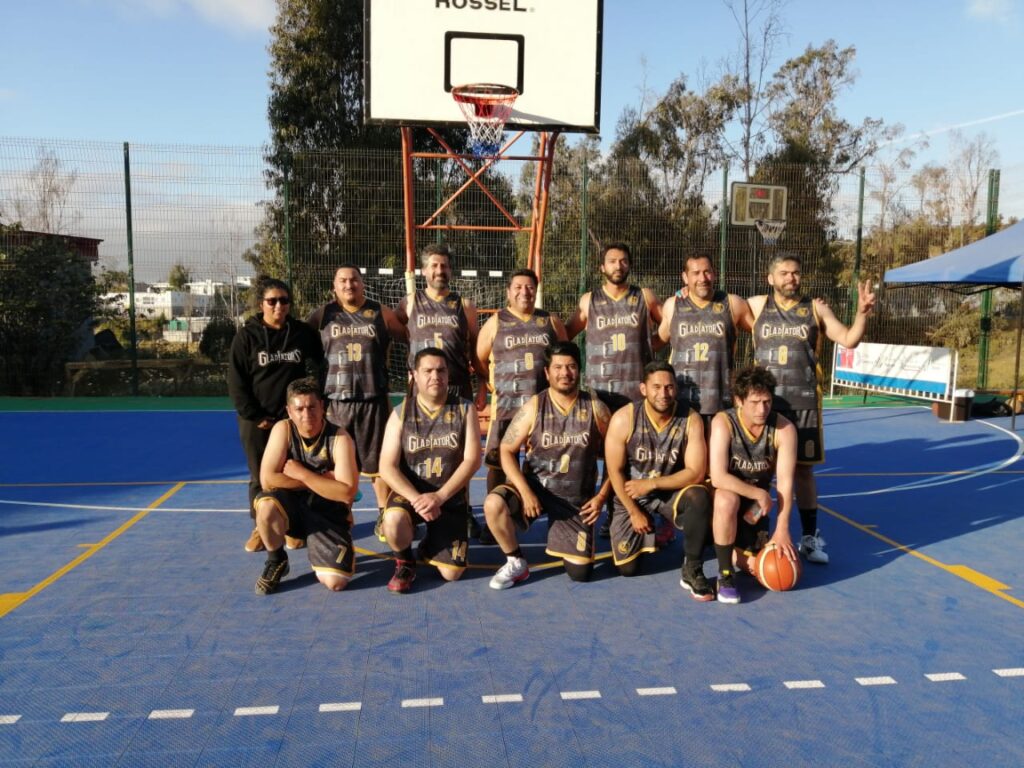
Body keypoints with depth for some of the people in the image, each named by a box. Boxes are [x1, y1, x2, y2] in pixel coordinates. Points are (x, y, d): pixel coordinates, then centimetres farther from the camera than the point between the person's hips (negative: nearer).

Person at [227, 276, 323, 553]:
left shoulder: (303, 333, 1)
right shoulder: (246, 336, -2)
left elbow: (315, 373, 5)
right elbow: (236, 383, -3)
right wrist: (255, 417, -9)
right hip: (256, 420, 0)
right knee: (260, 476, 7)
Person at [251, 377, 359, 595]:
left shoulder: (339, 438, -16)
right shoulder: (283, 429, -10)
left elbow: (347, 493, -24)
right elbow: (267, 479, -19)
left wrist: (302, 474, -22)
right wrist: (320, 480, -18)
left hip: (329, 513, -1)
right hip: (292, 506, 2)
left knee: (335, 582, -18)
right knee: (266, 505, -34)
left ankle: (318, 549, 18)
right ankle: (276, 561, -3)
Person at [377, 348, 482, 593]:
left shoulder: (465, 410, -5)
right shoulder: (401, 414, -5)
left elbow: (472, 460, -12)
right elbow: (387, 467, -10)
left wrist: (439, 497, -23)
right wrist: (416, 498, -26)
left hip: (451, 498, 1)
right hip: (410, 493, -1)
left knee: (451, 573, -7)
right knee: (393, 520, -36)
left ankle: (430, 547, 30)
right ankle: (404, 562, -1)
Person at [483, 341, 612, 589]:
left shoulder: (595, 408, -3)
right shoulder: (534, 407, -6)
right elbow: (507, 450, -7)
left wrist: (601, 496, -3)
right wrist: (525, 492, -19)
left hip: (577, 499, 1)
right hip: (535, 487, 0)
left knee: (580, 573, -1)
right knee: (493, 504, -31)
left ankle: (565, 541, 34)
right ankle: (516, 563, -6)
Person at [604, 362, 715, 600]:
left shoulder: (691, 419, -18)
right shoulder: (623, 419, -20)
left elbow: (696, 473, -19)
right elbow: (615, 471, -12)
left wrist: (652, 483, -25)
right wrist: (635, 512, -10)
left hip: (672, 490, 0)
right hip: (631, 496, 0)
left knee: (700, 498, -35)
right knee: (627, 568, 0)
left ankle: (692, 571, -17)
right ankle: (651, 532, 34)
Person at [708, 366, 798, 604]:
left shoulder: (784, 429, -16)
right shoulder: (723, 423, -24)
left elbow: (785, 483, -17)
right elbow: (718, 478, -31)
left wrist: (782, 530, -21)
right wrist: (760, 494, -25)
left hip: (755, 504, 3)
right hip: (724, 496, -3)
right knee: (728, 499, -40)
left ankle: (732, 551, 27)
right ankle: (725, 575, -21)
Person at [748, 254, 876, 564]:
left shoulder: (816, 308, 4)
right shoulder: (756, 305, 3)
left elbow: (849, 340, -1)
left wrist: (862, 313, -16)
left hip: (804, 402, 1)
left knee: (804, 468, 8)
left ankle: (810, 537, 20)